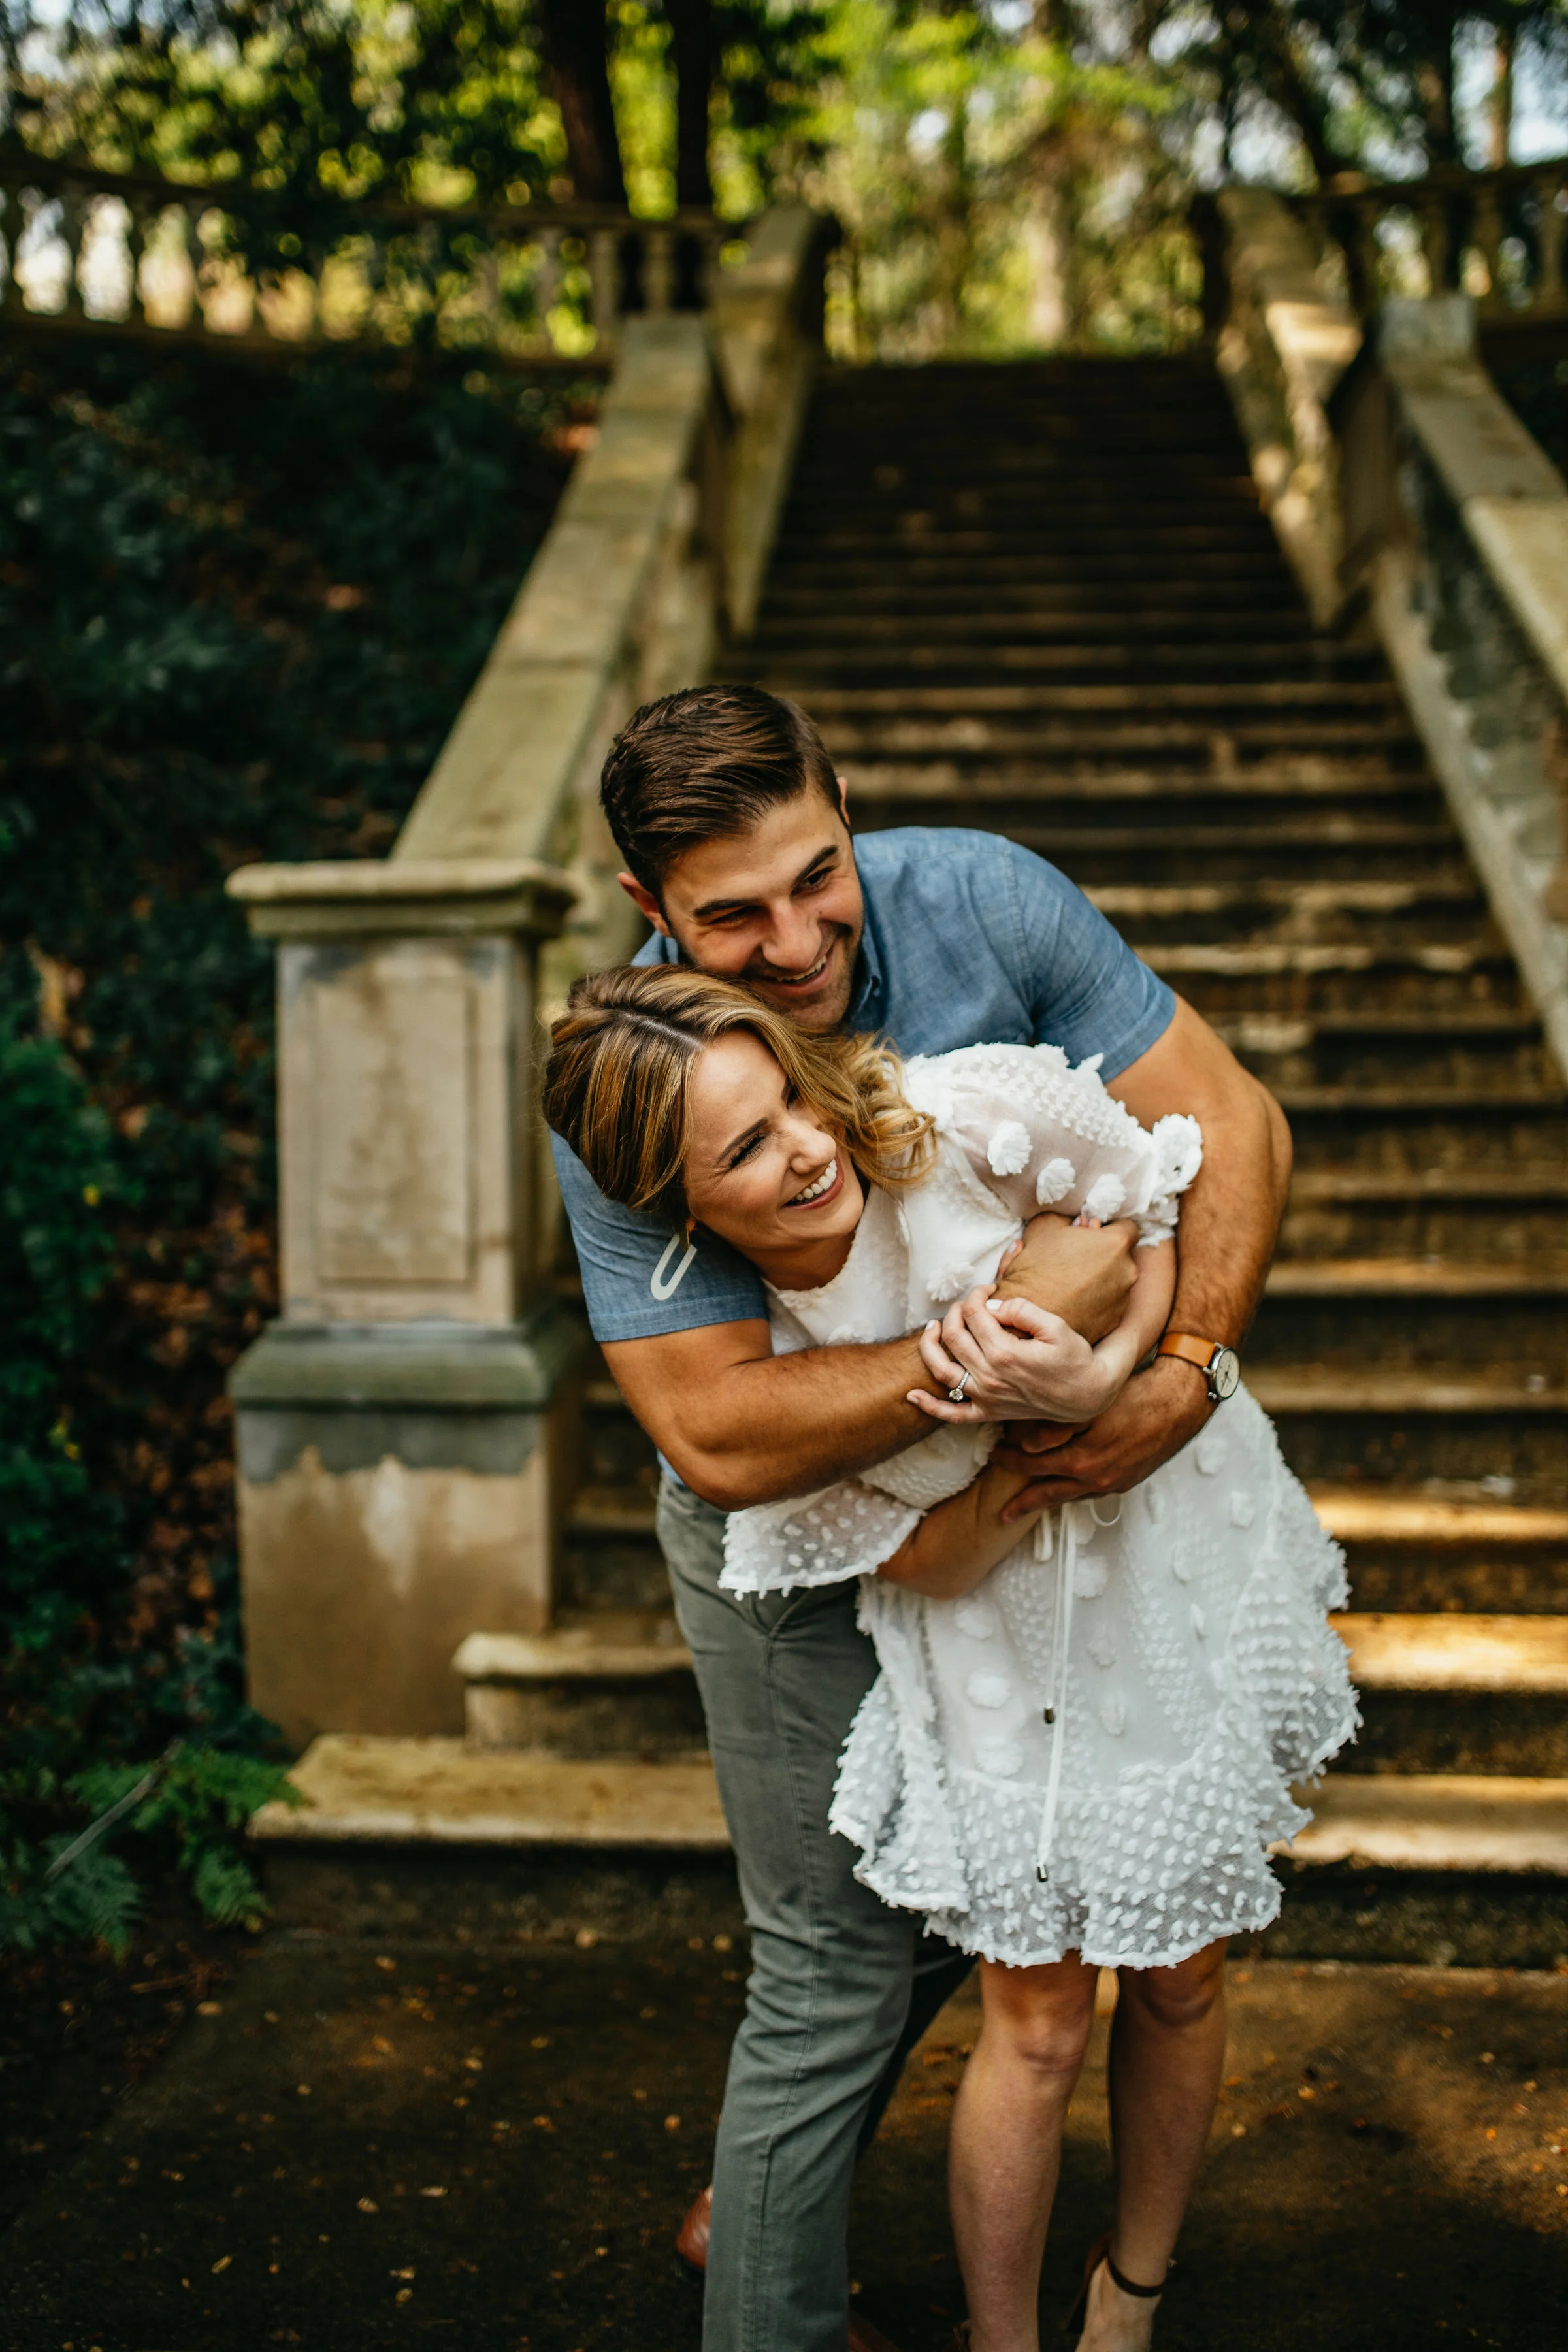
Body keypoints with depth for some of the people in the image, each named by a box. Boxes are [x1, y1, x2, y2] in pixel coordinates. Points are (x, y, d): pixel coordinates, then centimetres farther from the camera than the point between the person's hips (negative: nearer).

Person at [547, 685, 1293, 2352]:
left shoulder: (980, 903, -18)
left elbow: (1228, 1122, -15)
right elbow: (716, 1436, -31)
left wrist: (1185, 1373, -29)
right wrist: (948, 1368, -43)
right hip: (796, 1547, -5)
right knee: (840, 1960, 3)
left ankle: (754, 2197, 43)